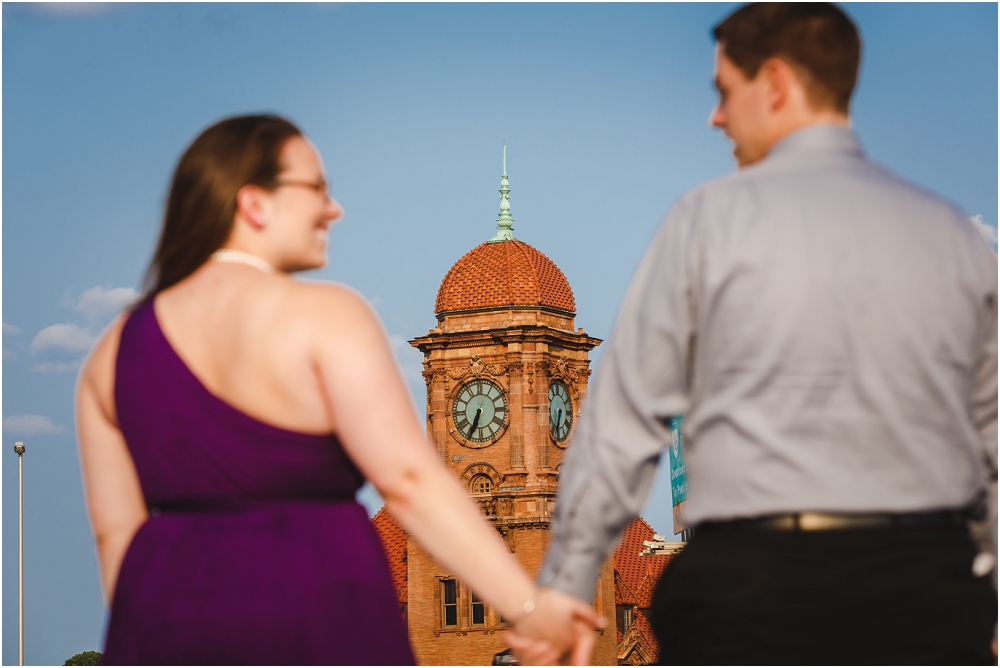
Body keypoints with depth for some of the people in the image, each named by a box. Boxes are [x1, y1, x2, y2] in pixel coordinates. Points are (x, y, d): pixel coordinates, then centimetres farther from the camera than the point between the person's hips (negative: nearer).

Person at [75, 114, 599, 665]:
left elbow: (116, 530, 9)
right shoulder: (324, 316, -8)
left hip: (170, 623, 5)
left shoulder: (117, 350, 9)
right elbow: (411, 482, -16)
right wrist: (530, 608, -17)